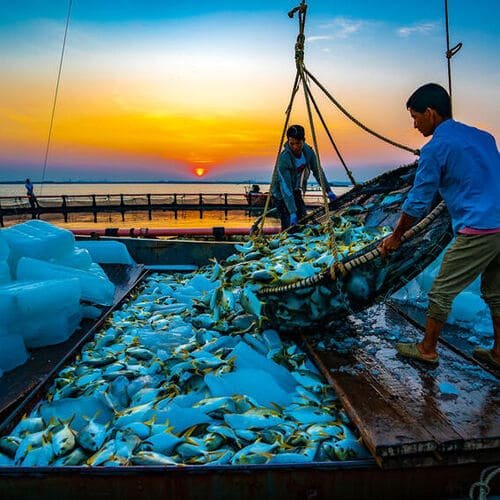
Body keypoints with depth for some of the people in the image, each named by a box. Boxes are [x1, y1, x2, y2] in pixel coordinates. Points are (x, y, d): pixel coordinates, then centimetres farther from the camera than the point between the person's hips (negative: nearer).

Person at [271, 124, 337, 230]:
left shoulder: (308, 151, -12)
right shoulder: (284, 159, -31)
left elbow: (317, 171, 0)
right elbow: (286, 188, -34)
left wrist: (328, 191, -3)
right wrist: (292, 213, -39)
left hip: (296, 193, 7)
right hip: (282, 195, -7)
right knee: (290, 225, -14)